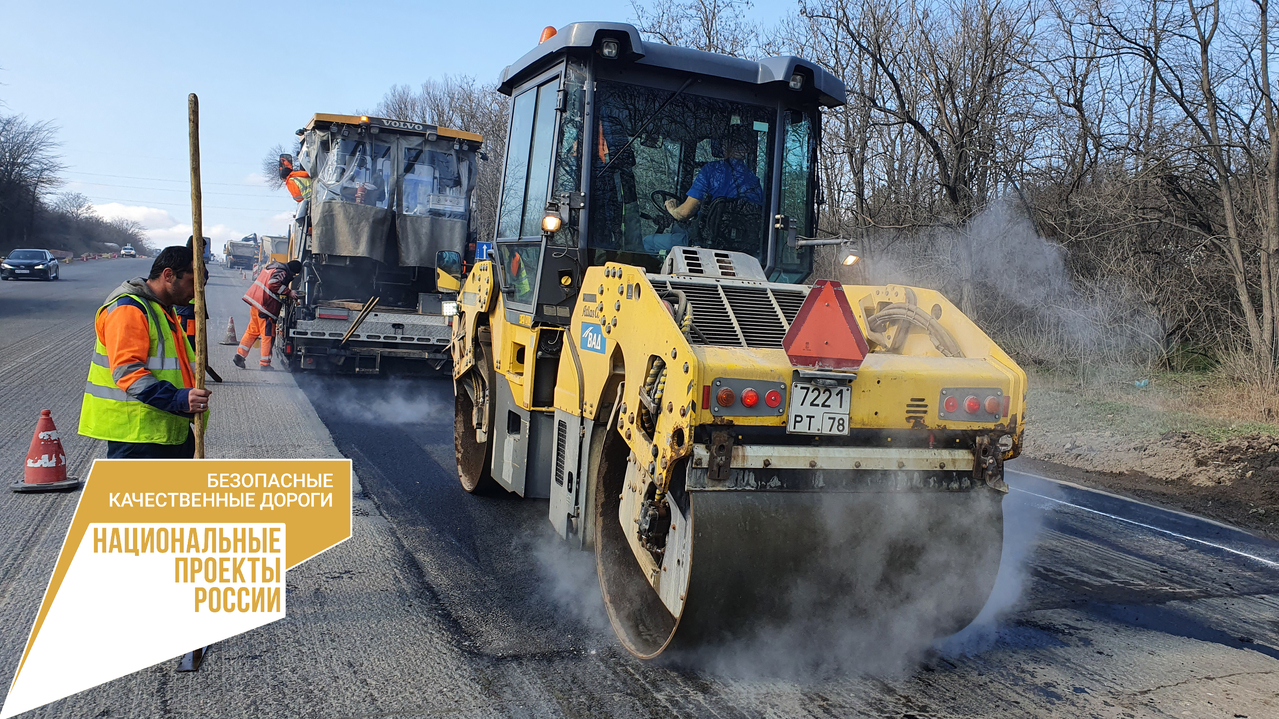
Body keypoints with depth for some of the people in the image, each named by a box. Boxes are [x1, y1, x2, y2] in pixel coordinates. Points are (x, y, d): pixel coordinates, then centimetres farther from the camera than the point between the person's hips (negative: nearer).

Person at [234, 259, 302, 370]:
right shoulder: (282, 272, -13)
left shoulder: (272, 267, 18)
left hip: (255, 301, 9)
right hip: (266, 306, -9)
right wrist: (288, 292, -21)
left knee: (252, 331, 17)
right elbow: (273, 284, -27)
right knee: (268, 335, -1)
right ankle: (264, 364, 2)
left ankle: (239, 356, 14)